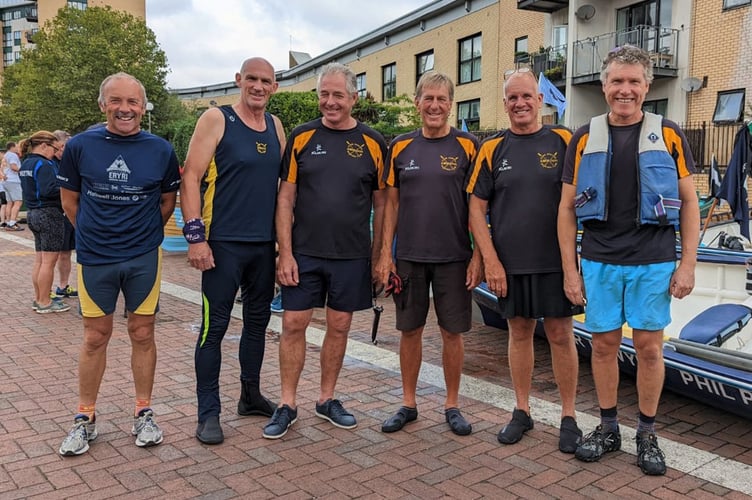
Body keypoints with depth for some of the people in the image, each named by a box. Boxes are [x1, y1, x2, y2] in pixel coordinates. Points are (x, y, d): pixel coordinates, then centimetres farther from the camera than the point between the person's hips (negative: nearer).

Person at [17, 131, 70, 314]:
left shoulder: (26, 164, 13)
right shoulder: (43, 165, -16)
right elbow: (49, 190, -26)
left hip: (34, 213, 10)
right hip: (50, 215, -10)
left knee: (39, 259, 15)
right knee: (49, 261, -3)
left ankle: (38, 299, 22)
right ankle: (45, 302, 3)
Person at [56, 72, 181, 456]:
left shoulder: (161, 150, -3)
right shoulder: (80, 146, -3)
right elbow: (69, 200, 7)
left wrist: (145, 233, 10)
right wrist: (94, 235, 8)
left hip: (144, 258, 0)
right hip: (95, 258, 0)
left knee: (142, 334, 8)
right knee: (95, 337, 9)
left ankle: (143, 413, 23)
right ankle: (85, 418, 24)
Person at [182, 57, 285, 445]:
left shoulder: (275, 126, 11)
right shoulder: (216, 120, -4)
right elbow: (190, 178, -9)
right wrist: (195, 236, -16)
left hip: (265, 244, 6)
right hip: (224, 244, -6)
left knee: (258, 320, 14)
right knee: (214, 326, 0)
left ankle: (251, 395, 30)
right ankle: (208, 413, 12)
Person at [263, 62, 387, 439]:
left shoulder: (372, 143, 2)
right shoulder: (302, 137, 2)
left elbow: (380, 204, 6)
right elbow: (286, 197, 1)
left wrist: (377, 256, 2)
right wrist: (285, 253, -7)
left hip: (352, 256, 1)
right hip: (304, 253, 0)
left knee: (339, 327, 9)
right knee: (294, 324, 1)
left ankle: (327, 400, 26)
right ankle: (287, 404, 16)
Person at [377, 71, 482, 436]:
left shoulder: (468, 146, 0)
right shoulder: (400, 146, 6)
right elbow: (392, 203, 7)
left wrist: (477, 256, -7)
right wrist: (385, 253, 1)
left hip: (454, 257, -2)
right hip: (409, 256, 2)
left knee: (452, 332, 6)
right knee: (410, 331, 9)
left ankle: (452, 405, 23)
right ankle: (408, 403, 25)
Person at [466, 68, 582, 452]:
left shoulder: (563, 141, 0)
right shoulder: (493, 149, 4)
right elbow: (476, 208, 2)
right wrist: (490, 260, -5)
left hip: (556, 260, -1)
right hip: (509, 262, 2)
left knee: (560, 334, 4)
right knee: (519, 332, 11)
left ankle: (569, 416, 19)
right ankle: (522, 411, 25)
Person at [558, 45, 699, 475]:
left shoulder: (669, 135, 3)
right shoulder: (585, 139, 4)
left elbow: (689, 202, 4)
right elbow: (567, 208, 5)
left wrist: (688, 264, -4)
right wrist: (570, 269, 0)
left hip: (654, 262, -1)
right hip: (599, 262, 1)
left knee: (649, 347, 5)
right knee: (604, 344, 8)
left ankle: (647, 435, 21)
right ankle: (608, 428, 23)